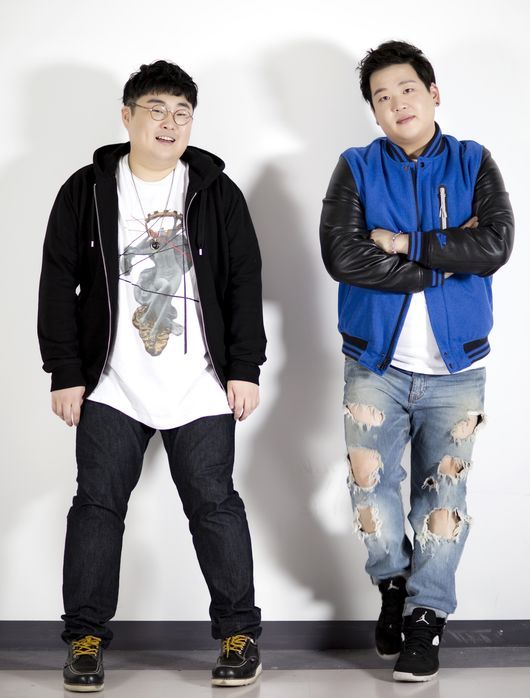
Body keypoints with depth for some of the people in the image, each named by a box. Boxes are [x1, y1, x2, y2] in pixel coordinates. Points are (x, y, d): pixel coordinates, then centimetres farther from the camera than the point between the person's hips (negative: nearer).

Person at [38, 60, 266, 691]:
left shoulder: (218, 193, 5)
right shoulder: (85, 193, 4)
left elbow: (245, 284, 5)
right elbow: (58, 287, 3)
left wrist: (245, 369, 0)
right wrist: (65, 373, -2)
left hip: (201, 389, 0)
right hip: (110, 386, 1)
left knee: (214, 505, 2)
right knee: (97, 504, 2)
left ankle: (239, 633, 13)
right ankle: (86, 636, 13)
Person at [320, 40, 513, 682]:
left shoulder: (473, 164, 4)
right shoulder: (357, 168, 2)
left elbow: (496, 244, -12)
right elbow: (341, 255, -14)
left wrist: (407, 243, -14)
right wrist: (446, 258, -13)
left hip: (455, 366, 0)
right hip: (375, 363, 0)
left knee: (442, 492, 4)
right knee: (370, 484, 2)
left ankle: (426, 615, 18)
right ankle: (392, 583, 28)